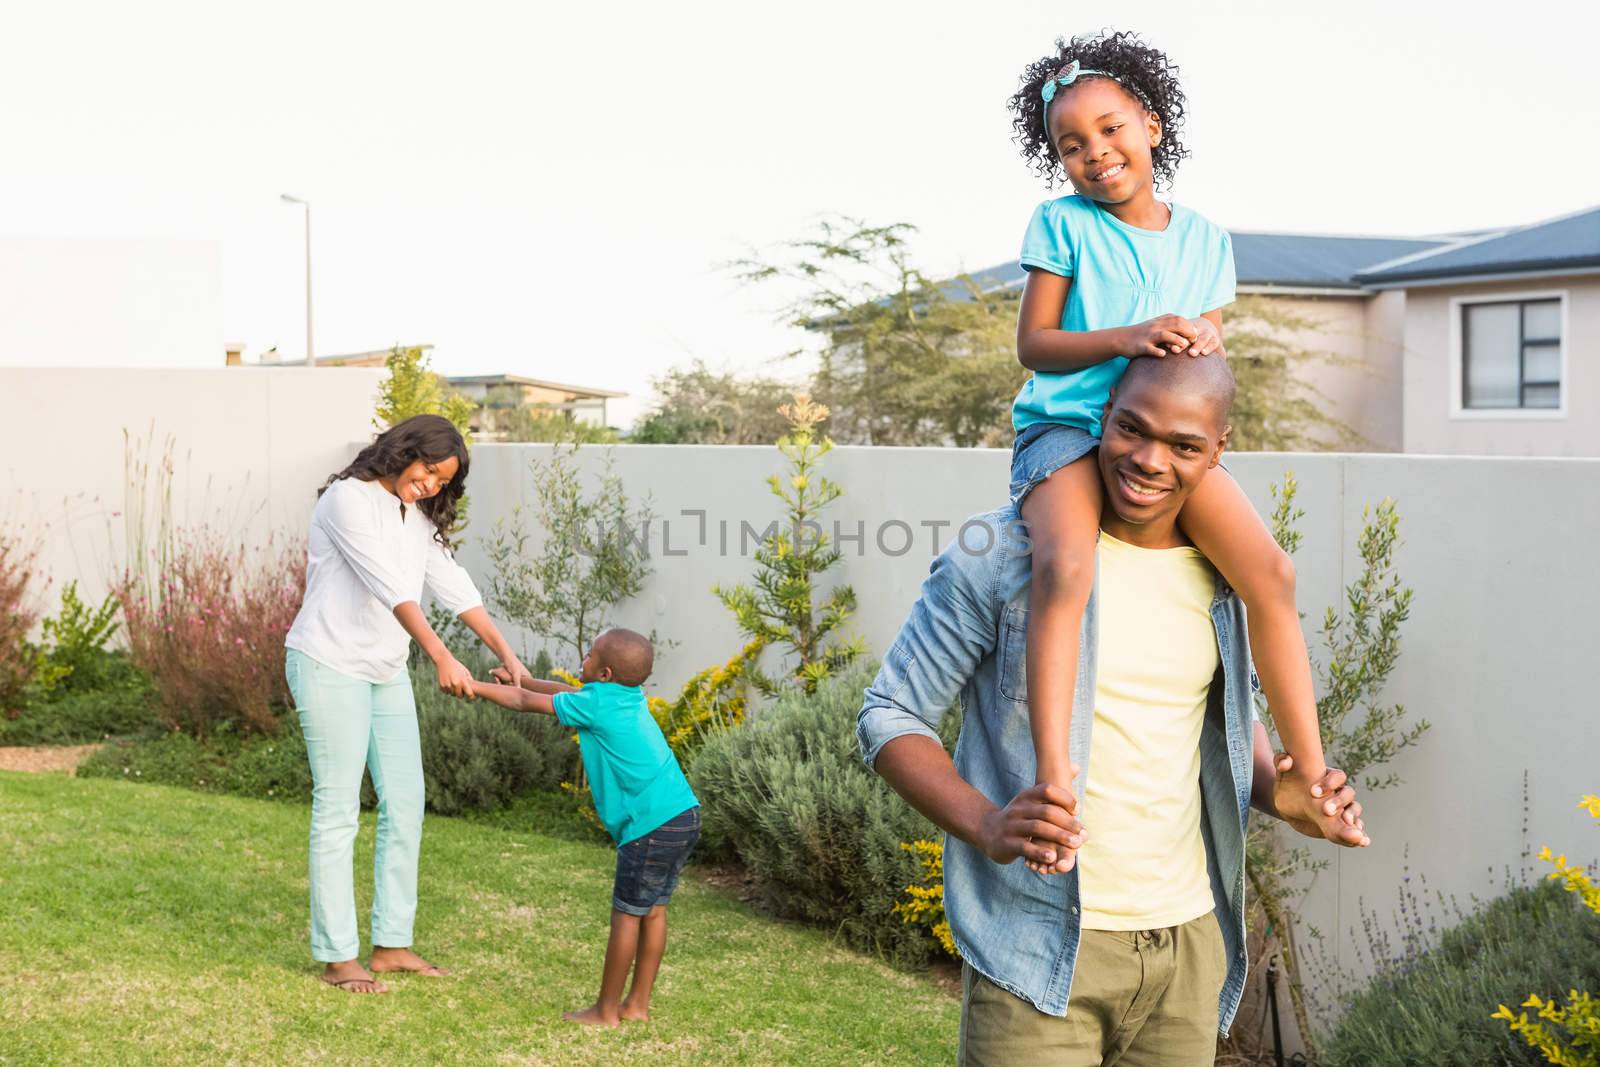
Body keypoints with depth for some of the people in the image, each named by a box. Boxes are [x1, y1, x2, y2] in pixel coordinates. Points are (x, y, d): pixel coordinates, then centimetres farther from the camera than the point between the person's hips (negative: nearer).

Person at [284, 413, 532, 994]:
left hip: (386, 673, 9)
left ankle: (391, 944, 15)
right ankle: (337, 957, 0)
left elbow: (454, 586, 7)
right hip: (330, 664, -9)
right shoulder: (350, 499, -15)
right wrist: (442, 657, -35)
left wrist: (506, 653, -2)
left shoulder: (419, 516, 11)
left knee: (405, 805, 7)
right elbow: (390, 587, -26)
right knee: (338, 810, -5)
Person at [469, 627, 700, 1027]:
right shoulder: (629, 697, 15)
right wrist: (522, 678, 39)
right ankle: (638, 1004, 23)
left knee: (626, 916, 1)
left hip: (652, 826, -9)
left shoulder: (596, 704, -8)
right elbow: (566, 693, 33)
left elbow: (526, 703, 3)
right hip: (683, 815, 9)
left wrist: (475, 687, 16)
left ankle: (606, 1010, 10)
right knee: (653, 911, 15)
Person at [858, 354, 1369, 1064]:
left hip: (1190, 945, 5)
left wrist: (1281, 797, -1)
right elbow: (889, 717, -6)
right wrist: (985, 825, -24)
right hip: (1039, 951, -5)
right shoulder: (999, 555, -10)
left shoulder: (1219, 573, 6)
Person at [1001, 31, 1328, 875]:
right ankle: (1054, 778, -36)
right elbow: (1032, 343, -3)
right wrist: (1125, 338, -19)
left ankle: (1311, 776, -8)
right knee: (1066, 568, -34)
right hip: (1065, 426, -3)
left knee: (1269, 571, -17)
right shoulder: (1062, 225, 2)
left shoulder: (1204, 239, 13)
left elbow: (1209, 344, 14)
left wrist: (1206, 345, -11)